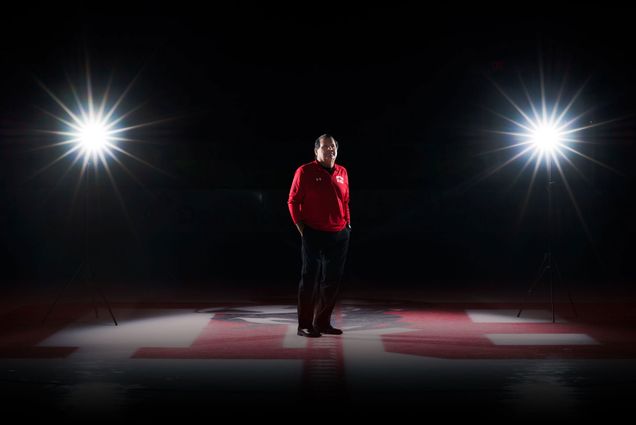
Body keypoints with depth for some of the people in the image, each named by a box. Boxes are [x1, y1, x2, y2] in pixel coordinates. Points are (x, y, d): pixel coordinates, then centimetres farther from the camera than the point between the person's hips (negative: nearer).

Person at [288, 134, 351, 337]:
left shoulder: (342, 173, 11)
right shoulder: (305, 172, -4)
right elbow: (293, 201, -2)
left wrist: (347, 225, 10)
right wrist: (302, 230, -7)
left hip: (340, 236, 5)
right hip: (314, 235, -5)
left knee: (332, 282, 9)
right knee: (310, 280, -1)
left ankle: (322, 322, 20)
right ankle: (304, 325, 6)